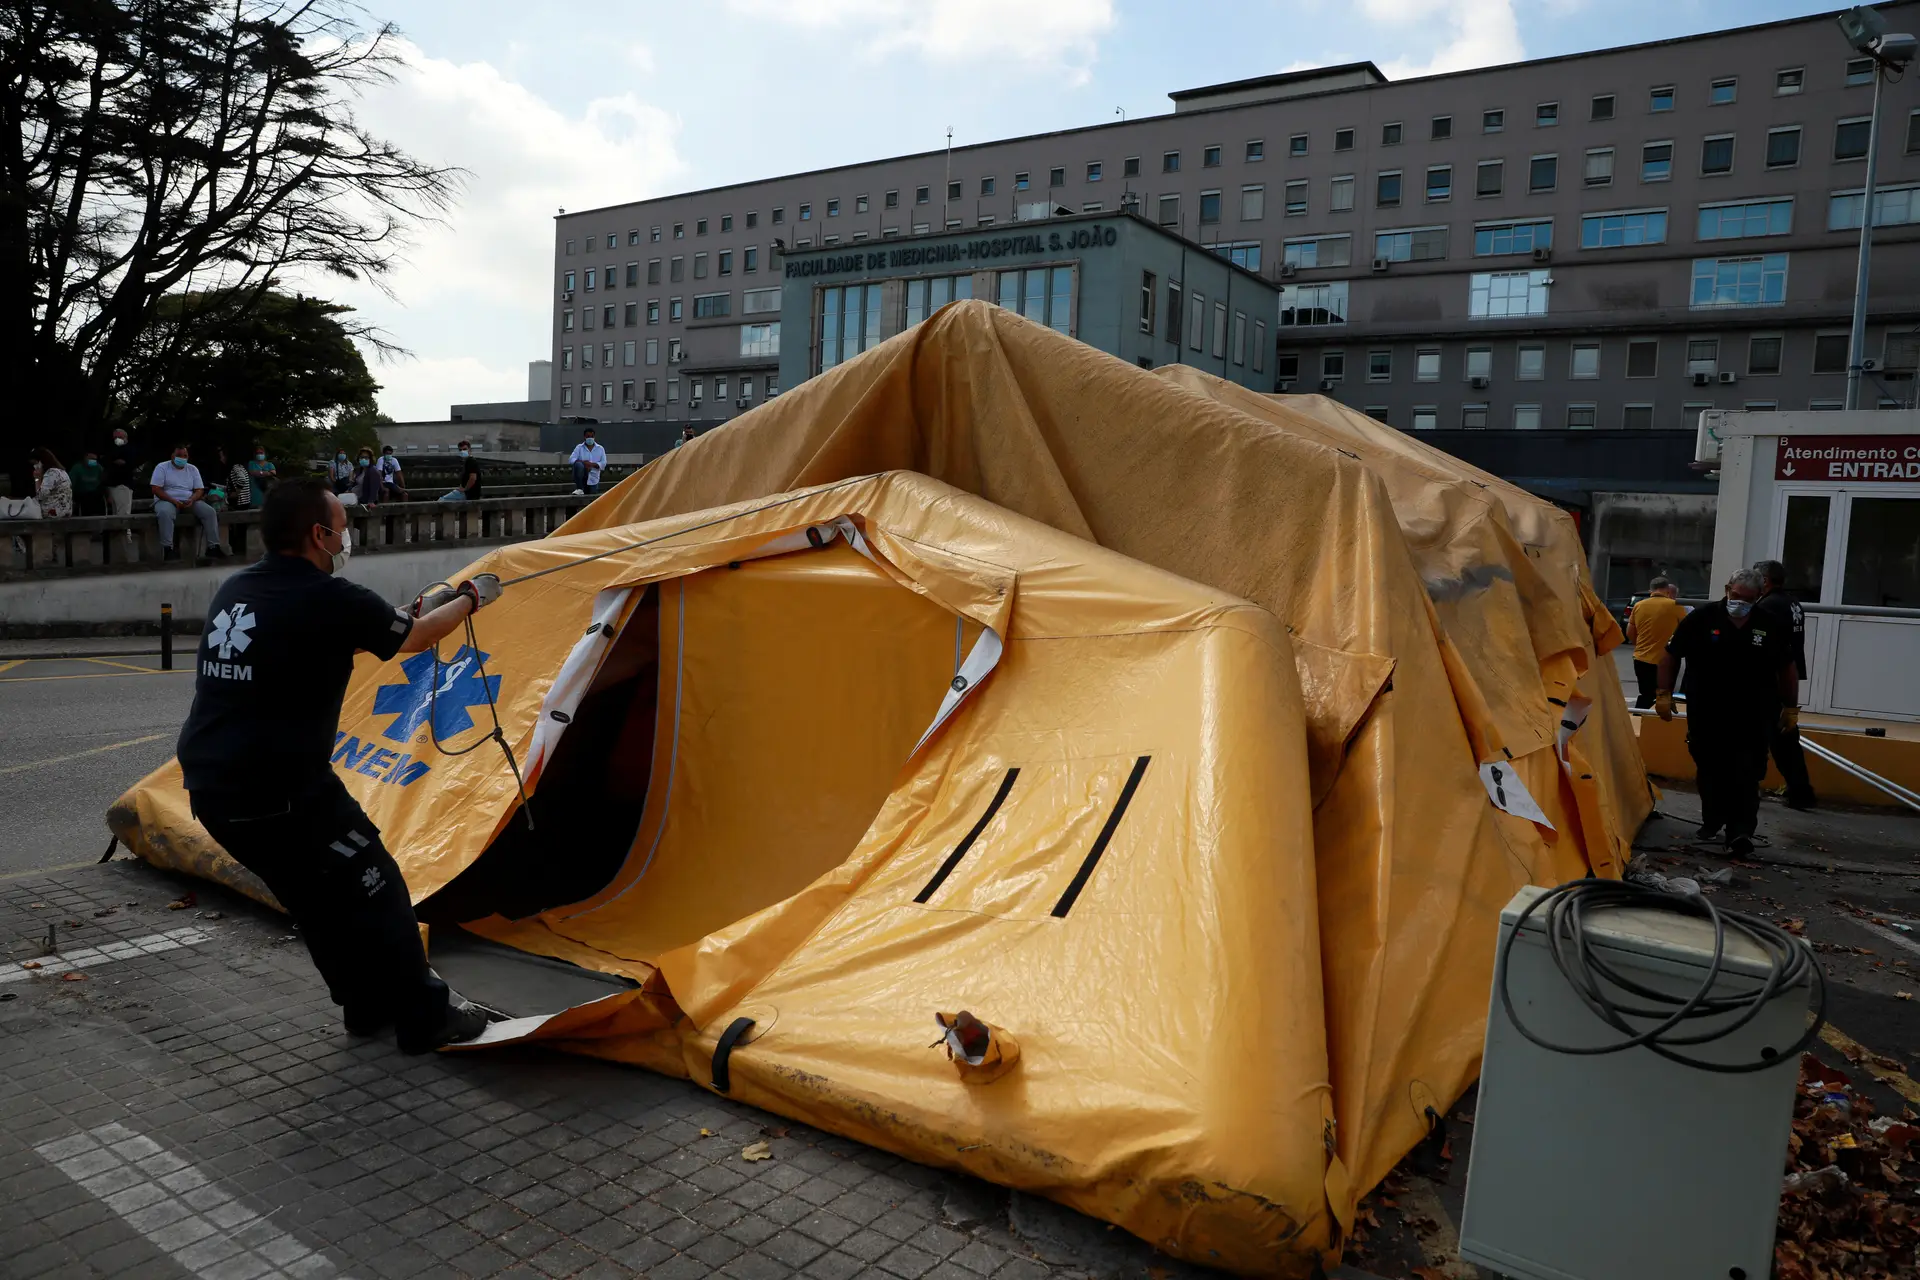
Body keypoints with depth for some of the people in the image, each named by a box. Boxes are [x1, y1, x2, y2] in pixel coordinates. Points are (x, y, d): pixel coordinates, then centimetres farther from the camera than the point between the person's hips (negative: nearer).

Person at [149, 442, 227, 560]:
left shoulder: (193, 469, 13)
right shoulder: (162, 467, 1)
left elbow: (200, 490, 8)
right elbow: (156, 489, -8)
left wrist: (191, 500, -15)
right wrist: (173, 501, -20)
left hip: (189, 501, 4)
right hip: (167, 501, -4)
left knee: (210, 511, -21)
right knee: (165, 513, -39)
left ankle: (213, 546, -23)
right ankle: (167, 548, -40)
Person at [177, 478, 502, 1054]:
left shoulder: (233, 592, 9)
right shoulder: (330, 600, -16)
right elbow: (416, 639, 1)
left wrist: (415, 612, 29)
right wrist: (471, 598, 20)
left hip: (212, 790, 9)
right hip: (280, 795, -9)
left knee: (319, 900, 22)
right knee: (374, 892, 6)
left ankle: (370, 1008, 34)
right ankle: (425, 1019, 16)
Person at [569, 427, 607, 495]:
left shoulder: (600, 448, 8)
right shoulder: (579, 447, 4)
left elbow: (603, 463, 0)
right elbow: (571, 459, -6)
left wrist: (592, 464, -18)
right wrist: (583, 462, -23)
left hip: (593, 478, 2)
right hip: (582, 476, -2)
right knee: (578, 464, -32)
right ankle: (579, 489, -26)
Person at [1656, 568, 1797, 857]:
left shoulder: (1770, 626, 3)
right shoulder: (1702, 618, -3)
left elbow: (1787, 668, 14)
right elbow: (1671, 655, 4)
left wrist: (1790, 707, 14)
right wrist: (1664, 694, 1)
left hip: (1752, 720, 0)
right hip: (1706, 716, 0)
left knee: (1746, 776, -7)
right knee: (1709, 773, 12)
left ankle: (1740, 833, -9)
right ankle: (1712, 821, 30)